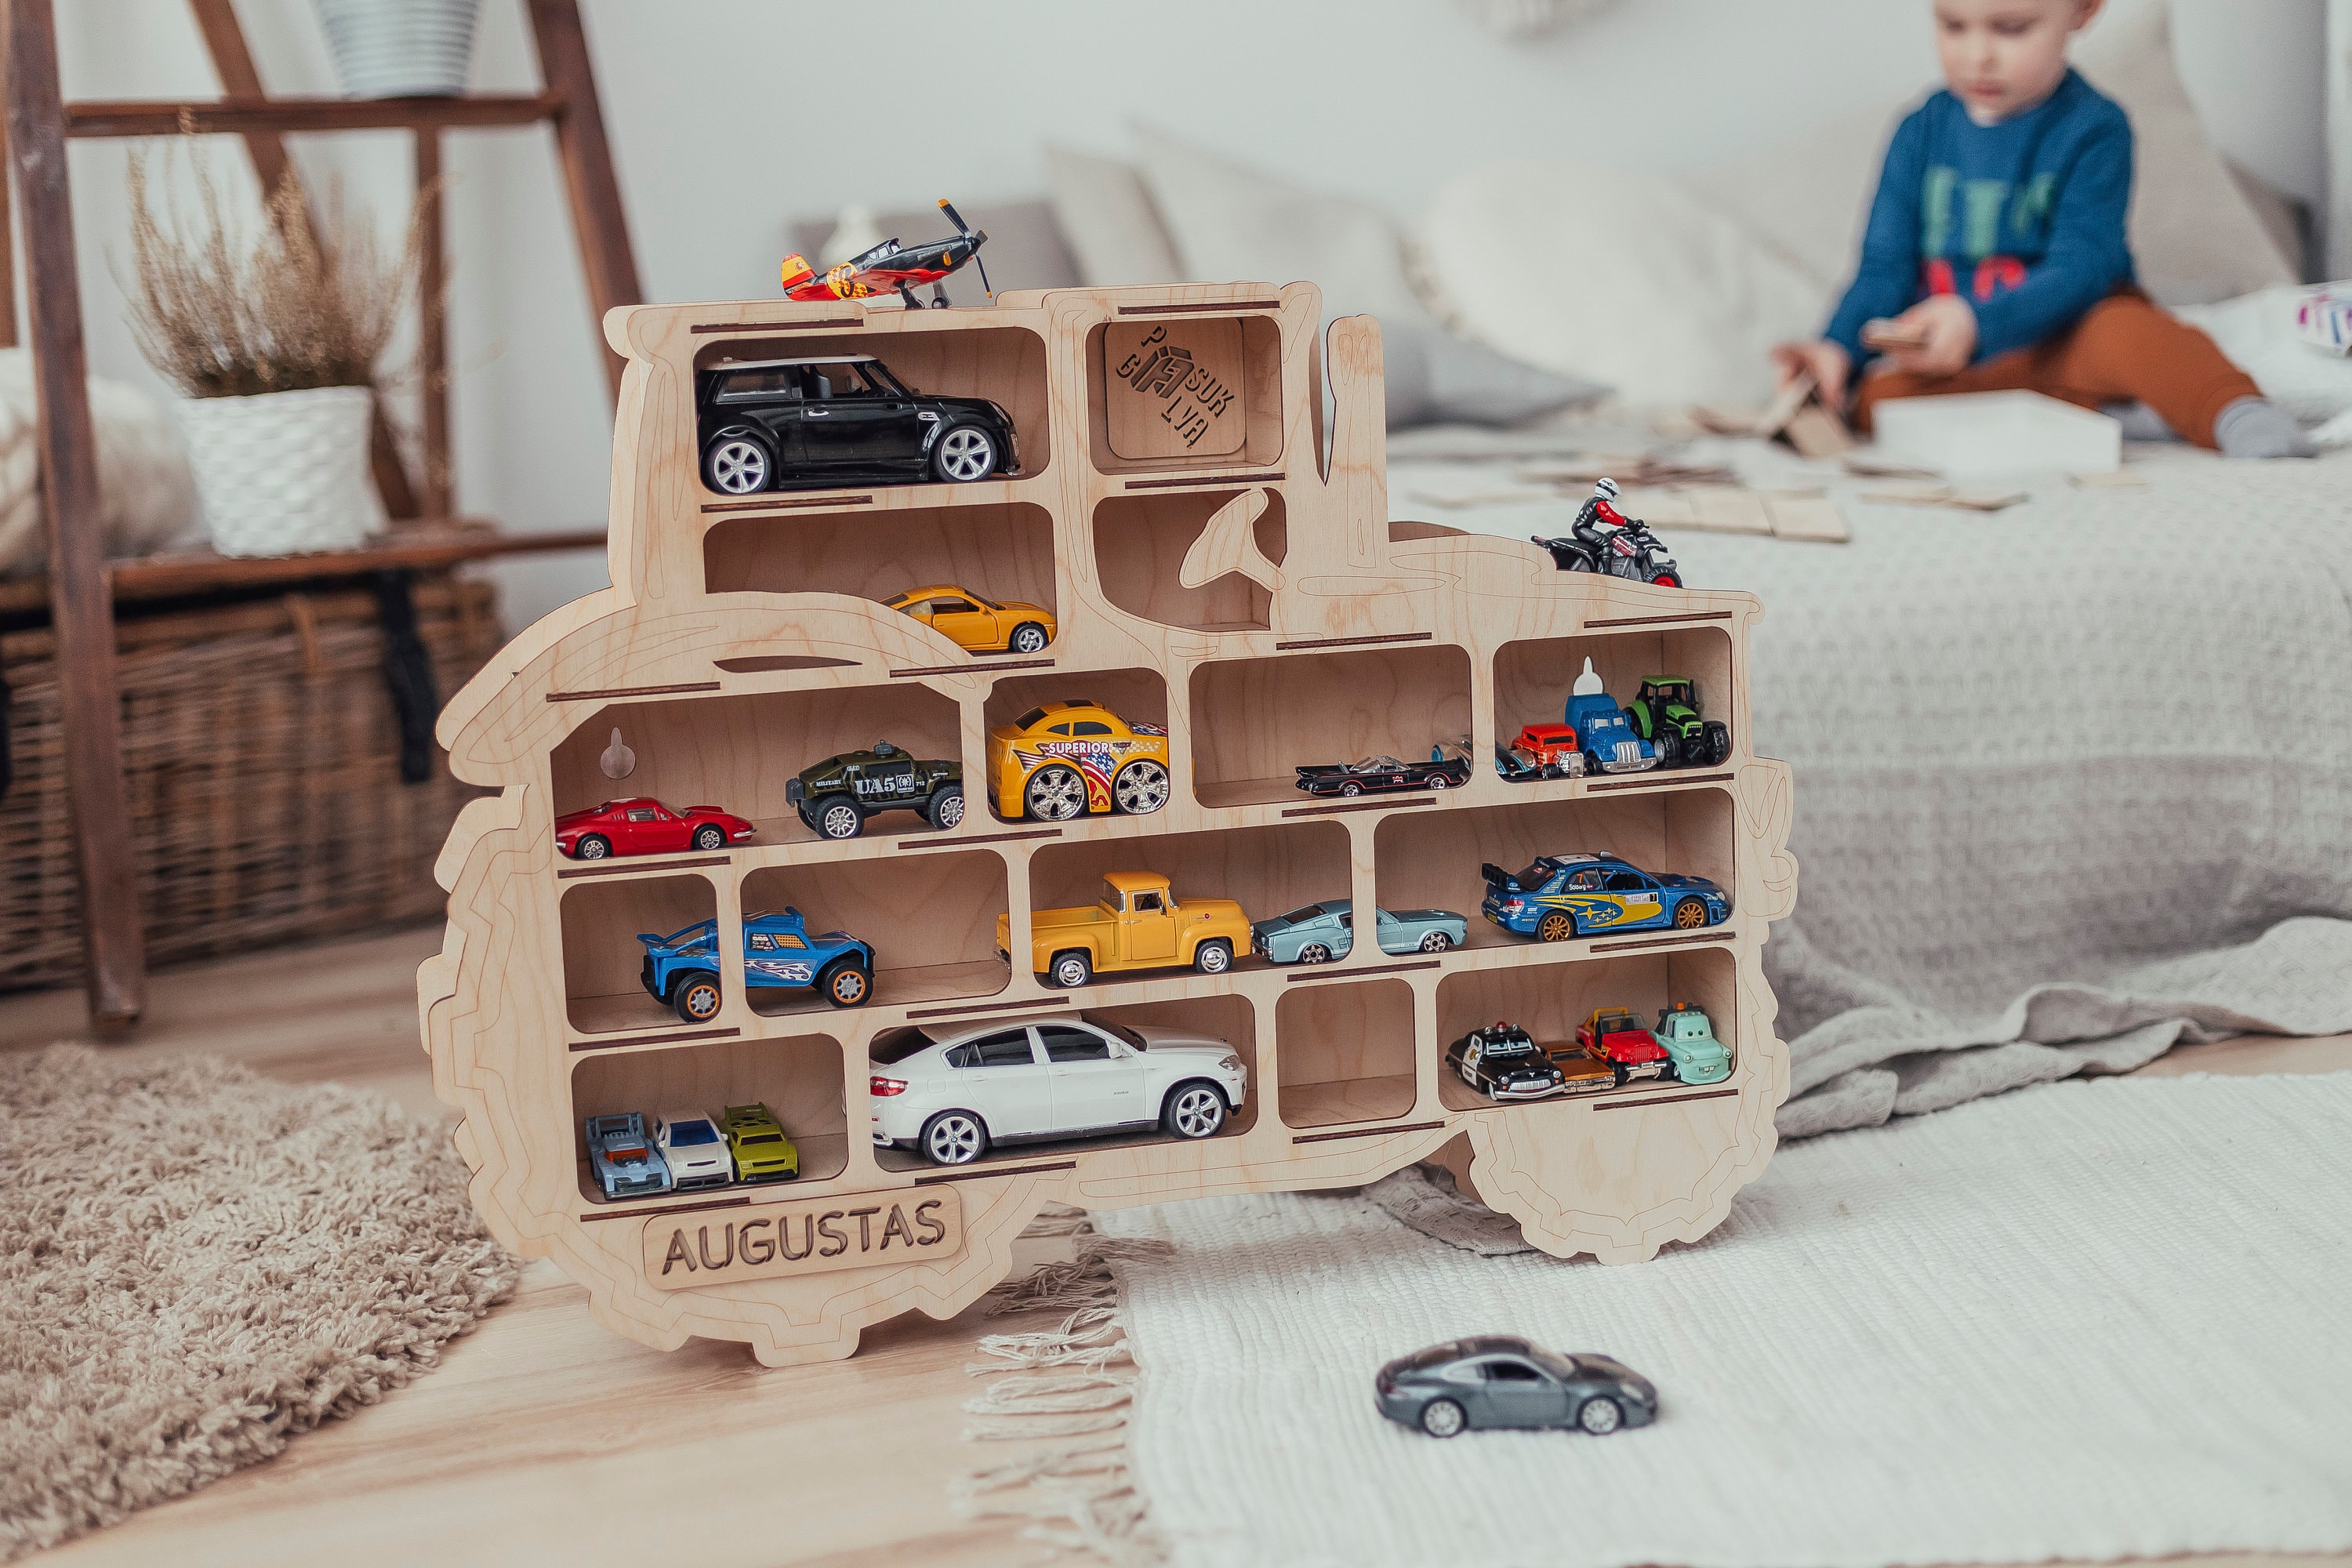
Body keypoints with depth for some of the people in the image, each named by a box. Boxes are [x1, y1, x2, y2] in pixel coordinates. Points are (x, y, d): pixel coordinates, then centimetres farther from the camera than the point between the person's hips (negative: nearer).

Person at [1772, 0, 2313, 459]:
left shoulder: (2094, 129, -8)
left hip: (2067, 336, -3)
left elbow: (2080, 268, -19)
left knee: (2122, 327, -36)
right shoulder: (1921, 135, 4)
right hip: (1955, 364, 3)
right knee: (1877, 394, -28)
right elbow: (1885, 269, 2)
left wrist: (1978, 323, -37)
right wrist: (1838, 349, -19)